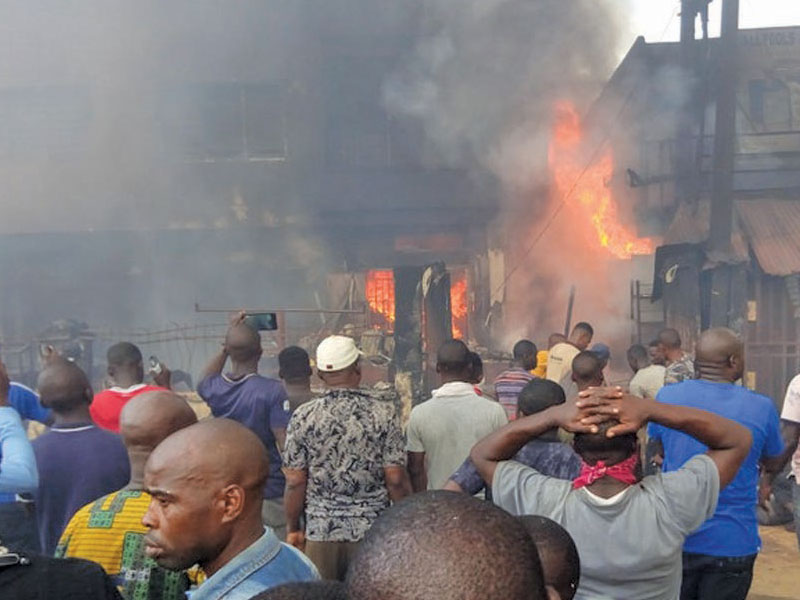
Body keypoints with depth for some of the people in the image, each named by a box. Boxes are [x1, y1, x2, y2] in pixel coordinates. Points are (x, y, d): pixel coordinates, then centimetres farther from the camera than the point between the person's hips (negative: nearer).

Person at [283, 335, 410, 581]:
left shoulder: (303, 417, -3)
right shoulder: (383, 414, -5)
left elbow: (295, 482, -3)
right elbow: (396, 479, -6)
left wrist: (293, 529, 9)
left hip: (321, 532, 1)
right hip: (373, 531, 0)